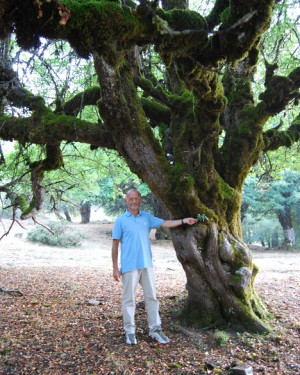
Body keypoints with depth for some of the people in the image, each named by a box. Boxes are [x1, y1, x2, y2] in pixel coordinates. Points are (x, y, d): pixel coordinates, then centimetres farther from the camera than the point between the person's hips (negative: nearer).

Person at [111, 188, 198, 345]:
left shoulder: (147, 217, 9)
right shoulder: (120, 221, -2)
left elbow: (165, 223, 2)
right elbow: (115, 245, -2)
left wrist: (184, 221, -10)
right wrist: (115, 268, -6)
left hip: (147, 264, 4)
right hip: (129, 266, -3)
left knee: (151, 297, 9)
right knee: (129, 299, 5)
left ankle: (155, 329, 20)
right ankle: (129, 331, 18)